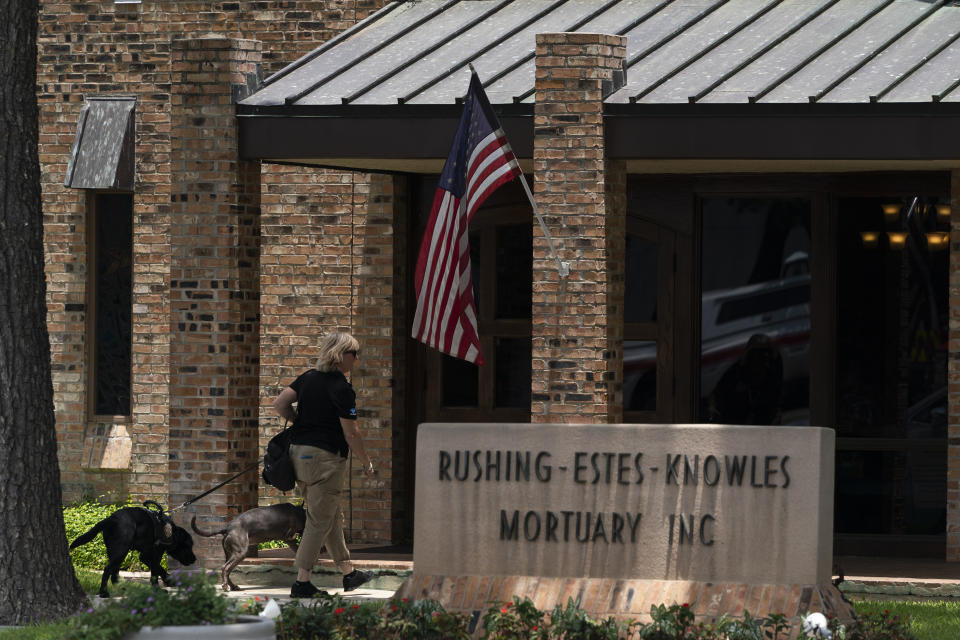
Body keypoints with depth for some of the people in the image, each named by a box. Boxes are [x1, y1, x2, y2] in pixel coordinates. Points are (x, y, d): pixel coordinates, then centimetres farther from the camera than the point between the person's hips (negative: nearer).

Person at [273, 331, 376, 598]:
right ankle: (302, 583, -2)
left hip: (298, 453, 8)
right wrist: (367, 463, -1)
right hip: (324, 458, -8)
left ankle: (348, 573, 27)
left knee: (333, 516, 18)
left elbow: (279, 404, 6)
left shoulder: (308, 378, 8)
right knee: (320, 521, -1)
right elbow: (351, 433, -13)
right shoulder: (341, 388, -15)